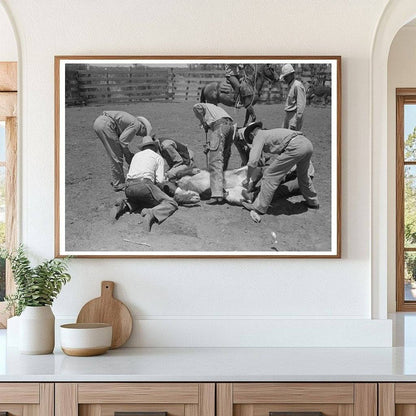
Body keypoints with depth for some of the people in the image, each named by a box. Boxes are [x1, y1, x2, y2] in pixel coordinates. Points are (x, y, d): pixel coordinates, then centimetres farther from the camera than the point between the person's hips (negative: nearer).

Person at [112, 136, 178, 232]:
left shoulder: (136, 155, 29)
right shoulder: (158, 157, 15)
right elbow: (160, 181, 4)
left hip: (128, 188, 6)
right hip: (144, 184, -6)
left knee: (140, 200, 38)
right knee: (171, 204, -2)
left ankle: (125, 205, 6)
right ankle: (152, 214, -32)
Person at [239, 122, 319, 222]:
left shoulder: (259, 136, 11)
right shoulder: (271, 132, 35)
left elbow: (253, 161, 0)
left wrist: (249, 180, 14)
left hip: (295, 147, -8)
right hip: (308, 143, 8)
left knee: (270, 175, 1)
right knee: (302, 174, 34)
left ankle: (258, 209, 1)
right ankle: (313, 202, 50)